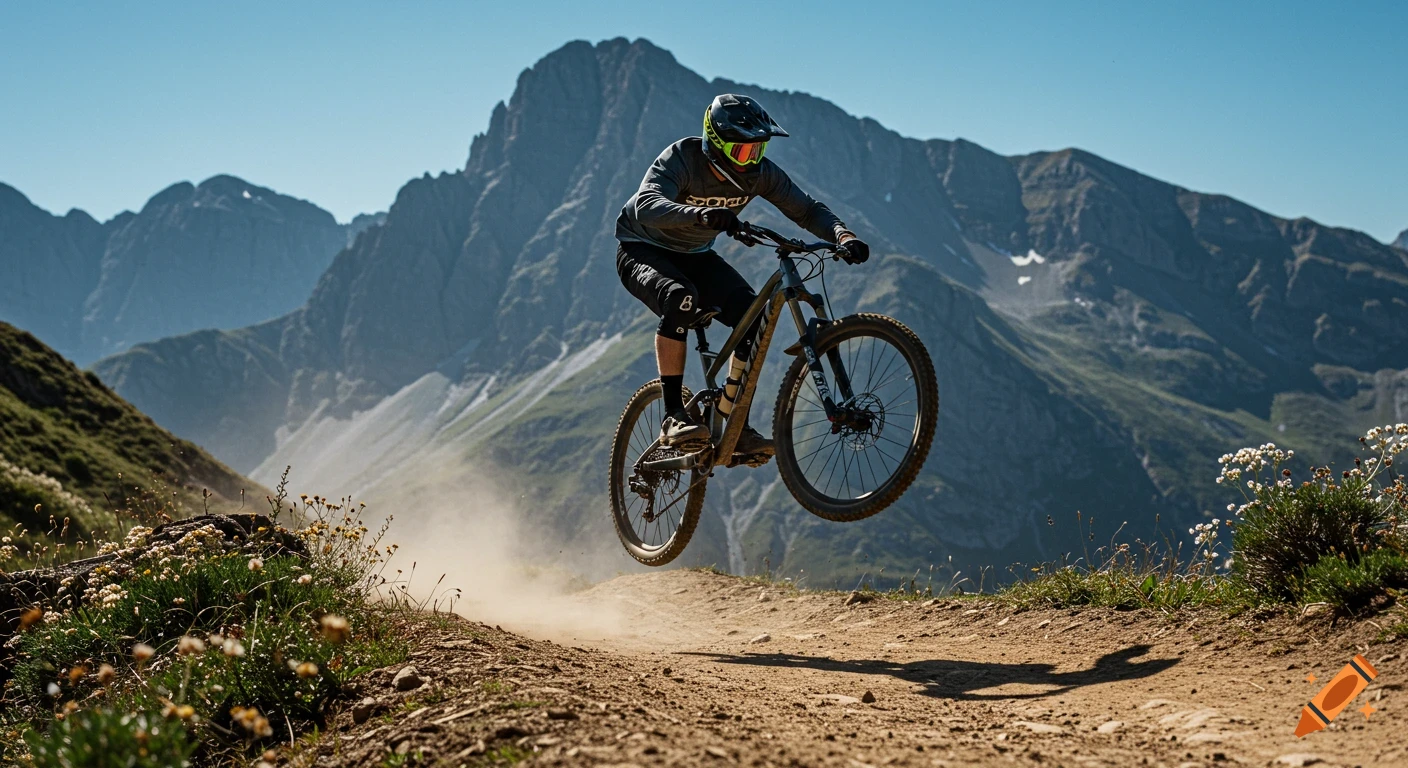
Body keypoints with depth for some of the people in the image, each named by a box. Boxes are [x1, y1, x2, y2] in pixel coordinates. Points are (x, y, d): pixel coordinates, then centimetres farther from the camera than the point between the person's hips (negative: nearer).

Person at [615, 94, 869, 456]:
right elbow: (647, 205, -47)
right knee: (682, 299, -37)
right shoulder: (681, 159, -30)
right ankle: (673, 417, -29)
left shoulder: (759, 172, -15)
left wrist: (843, 235, -32)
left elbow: (808, 210, -11)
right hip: (642, 250, -5)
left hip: (695, 255, 5)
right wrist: (702, 215, -66)